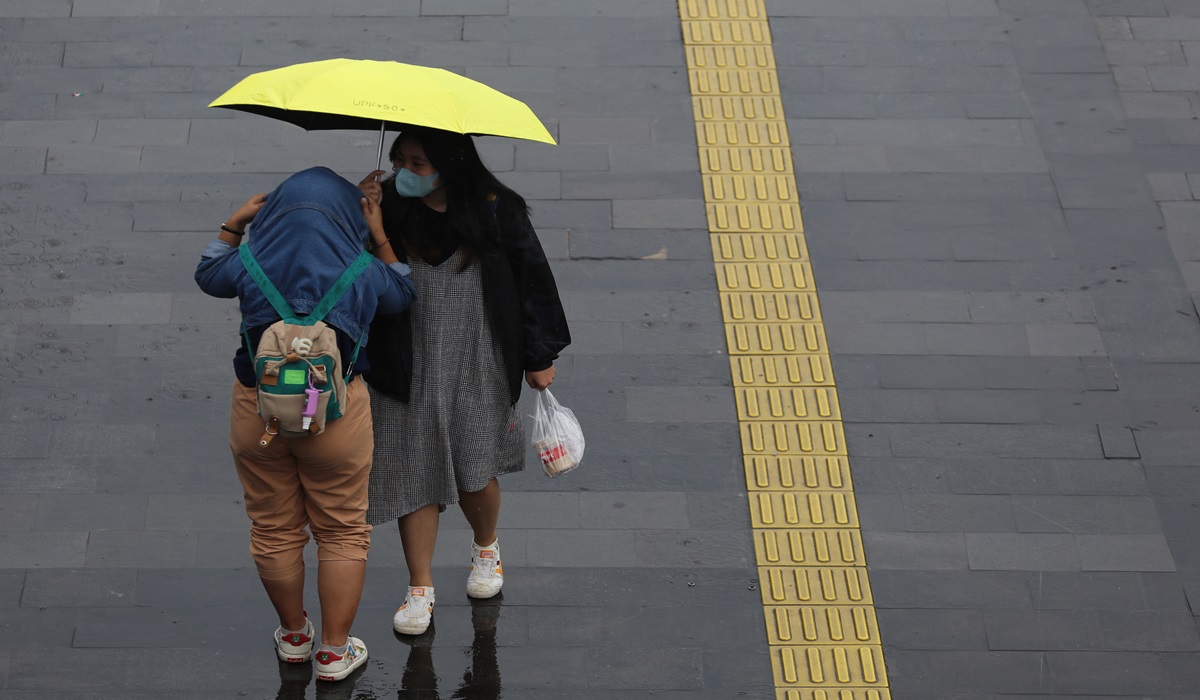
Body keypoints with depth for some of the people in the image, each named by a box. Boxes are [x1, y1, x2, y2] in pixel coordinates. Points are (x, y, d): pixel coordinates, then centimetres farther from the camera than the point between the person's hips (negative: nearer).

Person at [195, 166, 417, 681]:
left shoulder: (251, 266, -8)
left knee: (275, 529, 18)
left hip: (257, 409, 1)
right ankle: (335, 650, 18)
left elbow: (208, 275, 15)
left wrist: (232, 225, 21)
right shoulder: (364, 272, -8)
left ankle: (294, 635, 35)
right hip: (336, 416, -1)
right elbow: (402, 295, 15)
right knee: (342, 531, 13)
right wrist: (381, 239, 17)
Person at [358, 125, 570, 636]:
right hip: (408, 371, 1)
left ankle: (486, 547, 39)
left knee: (473, 475, 5)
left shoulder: (497, 212, -10)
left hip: (477, 368, -1)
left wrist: (540, 356, 7)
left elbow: (532, 280, 1)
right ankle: (420, 589, 21)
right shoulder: (389, 206, -9)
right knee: (413, 474, 5)